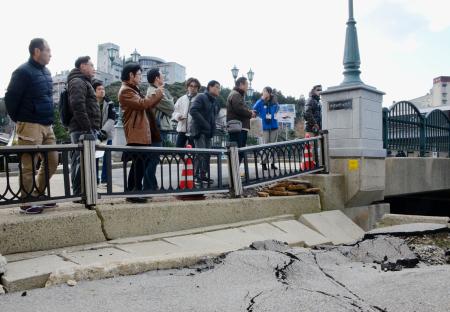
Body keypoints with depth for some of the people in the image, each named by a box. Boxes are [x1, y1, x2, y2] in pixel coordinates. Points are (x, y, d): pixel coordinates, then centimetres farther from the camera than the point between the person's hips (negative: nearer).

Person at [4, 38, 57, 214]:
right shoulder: (23, 72, -10)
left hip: (47, 125, 8)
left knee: (52, 161, 11)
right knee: (29, 166, -2)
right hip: (30, 126, -8)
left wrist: (49, 119, 16)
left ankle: (38, 195, 25)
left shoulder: (45, 72, 15)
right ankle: (26, 202, 10)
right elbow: (10, 98, -10)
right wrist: (17, 119, -1)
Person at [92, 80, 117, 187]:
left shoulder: (109, 103, 0)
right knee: (94, 157, 4)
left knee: (106, 158, 1)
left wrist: (104, 130, -20)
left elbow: (112, 118, -7)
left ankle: (105, 180, 8)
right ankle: (95, 179, 13)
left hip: (107, 135, 1)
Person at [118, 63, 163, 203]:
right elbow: (142, 104, -22)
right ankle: (135, 192, -6)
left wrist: (158, 95, 9)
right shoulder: (126, 91, -10)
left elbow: (147, 106, 22)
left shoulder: (133, 89, 23)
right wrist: (157, 93, -11)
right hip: (135, 134, -10)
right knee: (139, 163, -10)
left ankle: (131, 191, 20)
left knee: (138, 163, 13)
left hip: (141, 133, 10)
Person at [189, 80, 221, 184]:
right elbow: (193, 111, -20)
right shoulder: (201, 97, -7)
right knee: (201, 154, -13)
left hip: (208, 131, 8)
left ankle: (204, 175, 15)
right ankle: (198, 176, -9)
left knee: (207, 155, 9)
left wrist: (213, 127, 8)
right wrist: (204, 124, -22)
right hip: (199, 130, -8)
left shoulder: (215, 102, 19)